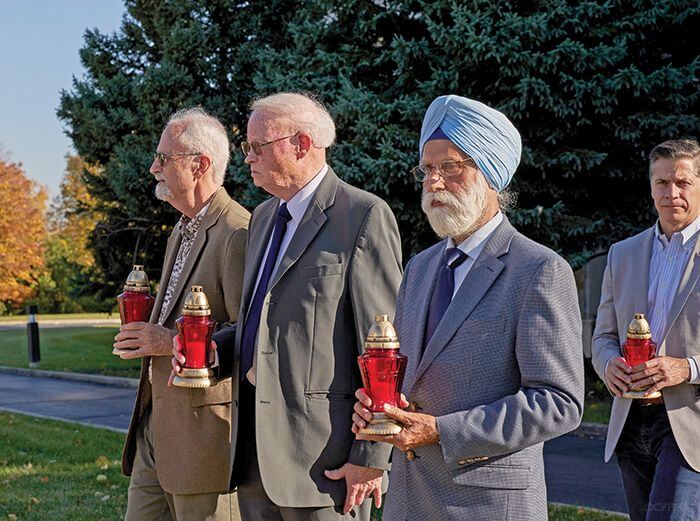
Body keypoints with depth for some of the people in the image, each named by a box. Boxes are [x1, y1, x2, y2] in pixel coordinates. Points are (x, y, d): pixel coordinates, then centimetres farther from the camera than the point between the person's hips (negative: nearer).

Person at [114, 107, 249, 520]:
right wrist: (148, 333, 10)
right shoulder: (183, 231, 18)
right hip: (155, 425, 10)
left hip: (205, 429, -10)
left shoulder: (238, 233, -16)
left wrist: (172, 341, -19)